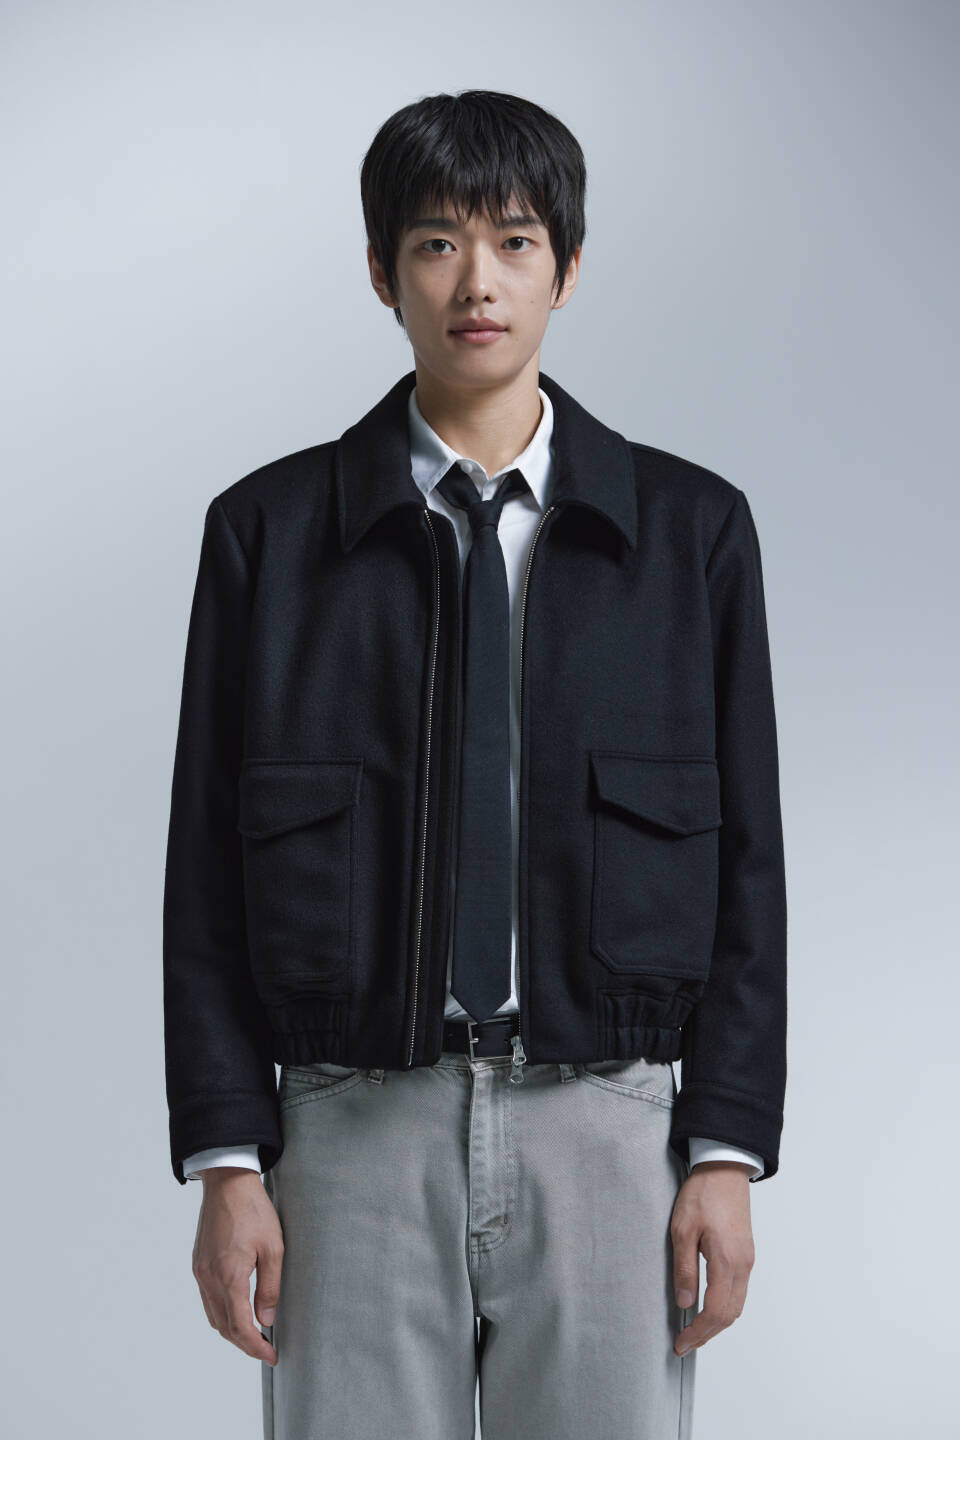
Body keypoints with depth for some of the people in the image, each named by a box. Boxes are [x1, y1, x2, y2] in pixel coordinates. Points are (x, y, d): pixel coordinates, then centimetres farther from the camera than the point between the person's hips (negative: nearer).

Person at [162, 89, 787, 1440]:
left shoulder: (692, 529, 6)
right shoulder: (270, 530, 5)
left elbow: (746, 860, 6)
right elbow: (208, 874, 4)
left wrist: (728, 1150, -1)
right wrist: (226, 1162, -2)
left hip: (607, 1127, 0)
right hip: (357, 1129, 0)